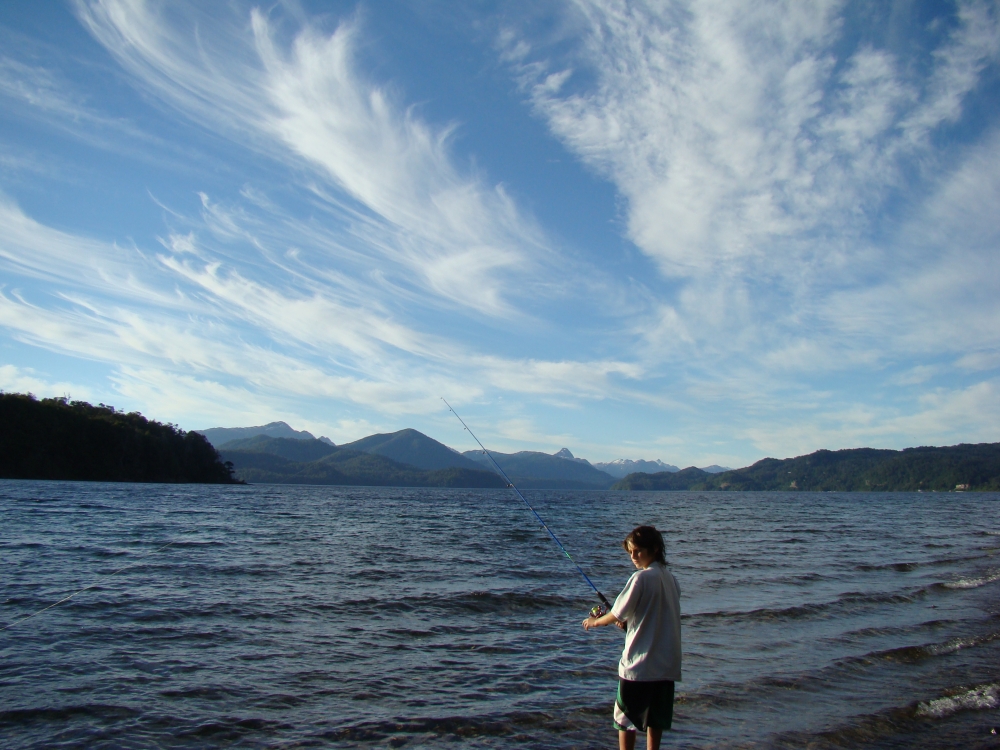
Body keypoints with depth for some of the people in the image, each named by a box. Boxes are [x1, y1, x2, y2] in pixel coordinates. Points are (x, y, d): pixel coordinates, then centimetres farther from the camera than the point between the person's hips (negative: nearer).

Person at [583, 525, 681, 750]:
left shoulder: (641, 577, -16)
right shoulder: (670, 578, 7)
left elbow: (617, 614, -10)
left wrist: (595, 621, 7)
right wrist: (628, 622, 12)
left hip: (639, 662, -7)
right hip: (665, 663, 7)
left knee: (626, 716, 5)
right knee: (655, 717, 13)